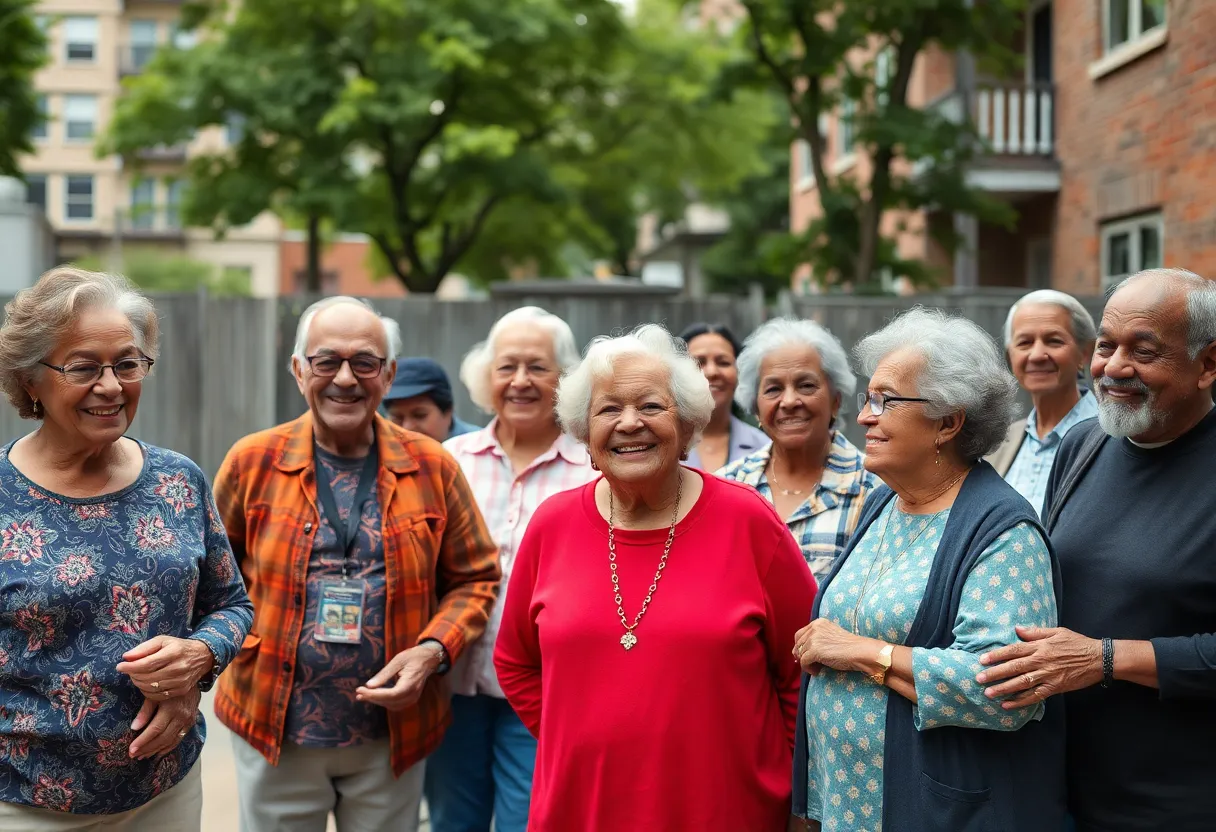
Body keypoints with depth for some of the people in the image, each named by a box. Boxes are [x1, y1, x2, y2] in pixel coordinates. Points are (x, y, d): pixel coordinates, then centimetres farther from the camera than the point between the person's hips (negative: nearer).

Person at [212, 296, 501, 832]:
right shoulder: (252, 462, -2)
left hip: (393, 735, 1)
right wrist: (239, 633, -7)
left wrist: (433, 650, -10)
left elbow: (475, 577, 5)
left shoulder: (433, 468, -1)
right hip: (274, 732, 0)